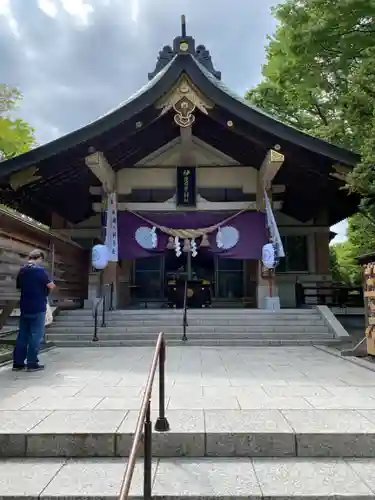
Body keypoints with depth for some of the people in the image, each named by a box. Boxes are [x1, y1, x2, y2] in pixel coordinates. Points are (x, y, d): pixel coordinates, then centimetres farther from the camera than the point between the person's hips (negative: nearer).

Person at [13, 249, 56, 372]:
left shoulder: (22, 270, 9)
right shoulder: (39, 269, -12)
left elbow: (19, 286, 20)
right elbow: (51, 286, -14)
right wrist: (51, 285, 6)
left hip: (24, 307, 7)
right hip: (38, 307, -6)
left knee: (22, 335, 11)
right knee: (36, 335, 0)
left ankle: (18, 362, 15)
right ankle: (32, 363, 2)